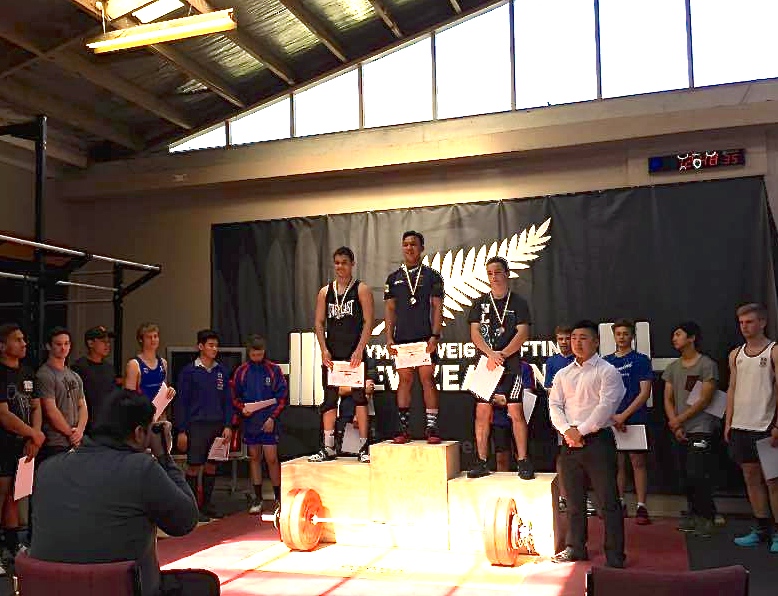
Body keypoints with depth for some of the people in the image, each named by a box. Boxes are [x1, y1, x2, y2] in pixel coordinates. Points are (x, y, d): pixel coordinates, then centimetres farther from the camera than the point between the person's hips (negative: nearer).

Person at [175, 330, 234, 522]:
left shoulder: (221, 371, 8)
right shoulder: (189, 371, -4)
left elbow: (227, 401, 11)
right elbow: (181, 402, -4)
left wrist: (228, 426, 3)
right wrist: (181, 431, -8)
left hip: (218, 426, 4)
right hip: (196, 425, -4)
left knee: (211, 465, 10)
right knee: (194, 466, -2)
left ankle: (206, 504, 21)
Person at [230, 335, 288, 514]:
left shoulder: (274, 370, -1)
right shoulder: (241, 372, 6)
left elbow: (283, 396, -2)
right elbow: (234, 396, 10)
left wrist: (273, 417, -10)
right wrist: (242, 409, -9)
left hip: (269, 422, -3)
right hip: (250, 421, 3)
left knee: (271, 458, -4)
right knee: (255, 458, 9)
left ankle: (278, 497, 8)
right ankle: (257, 498, 18)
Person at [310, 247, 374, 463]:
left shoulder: (361, 289, 1)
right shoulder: (325, 292, 12)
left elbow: (368, 322, -6)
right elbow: (319, 323, 10)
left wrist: (359, 350, -15)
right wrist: (324, 350, -2)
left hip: (354, 351, -4)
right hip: (331, 353, 4)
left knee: (359, 396, -5)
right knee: (329, 398, 4)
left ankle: (364, 446, 0)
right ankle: (328, 447, 10)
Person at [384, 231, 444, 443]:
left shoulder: (432, 276, 6)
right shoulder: (394, 278, 14)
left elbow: (437, 307, 1)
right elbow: (389, 309, 12)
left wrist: (435, 335, -9)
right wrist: (389, 337, 3)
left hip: (425, 337, -3)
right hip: (402, 338, 3)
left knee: (428, 379, -4)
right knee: (404, 380, 5)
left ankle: (432, 427, -1)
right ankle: (403, 428, 8)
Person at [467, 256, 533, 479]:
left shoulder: (518, 302, 4)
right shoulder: (480, 303, 12)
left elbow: (523, 334, -5)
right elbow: (474, 333, 3)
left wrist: (501, 355, -13)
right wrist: (491, 354, -12)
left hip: (510, 365, -2)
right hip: (485, 365, 3)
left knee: (516, 412, -6)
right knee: (482, 412, 1)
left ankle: (523, 462, 1)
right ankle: (482, 462, 7)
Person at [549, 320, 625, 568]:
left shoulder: (607, 371, -1)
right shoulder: (563, 374, 16)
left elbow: (606, 406, -11)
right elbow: (554, 404, 8)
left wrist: (581, 431, -14)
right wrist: (566, 431, -9)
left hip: (597, 440, -5)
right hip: (569, 443, 5)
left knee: (608, 501, -3)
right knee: (574, 500, 12)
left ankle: (614, 554, 2)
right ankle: (575, 548, 23)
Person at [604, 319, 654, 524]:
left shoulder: (641, 360, 1)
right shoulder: (606, 361, 11)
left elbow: (645, 392, -5)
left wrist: (624, 415, -11)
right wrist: (612, 417, -1)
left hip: (636, 419, -3)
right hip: (612, 420, 3)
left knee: (638, 462, -1)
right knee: (617, 462, 8)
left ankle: (641, 507, 1)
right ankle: (620, 503, 16)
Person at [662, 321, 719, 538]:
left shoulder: (707, 365, -5)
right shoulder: (673, 367, 13)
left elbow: (705, 399, -10)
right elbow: (668, 399, 11)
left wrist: (680, 420, -9)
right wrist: (675, 426, -2)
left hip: (700, 428, -6)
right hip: (679, 431, 6)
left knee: (697, 474, -11)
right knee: (685, 475, 7)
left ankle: (706, 516, 3)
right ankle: (694, 514, 19)